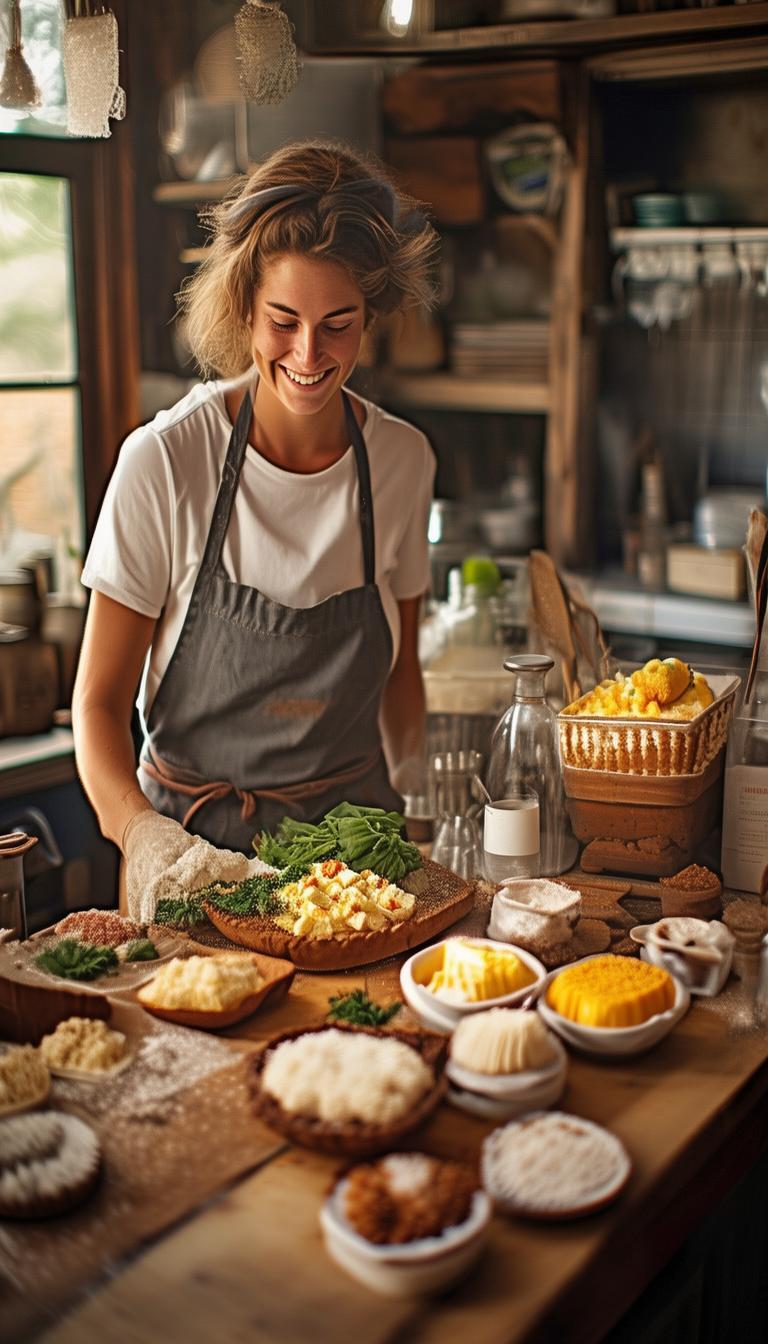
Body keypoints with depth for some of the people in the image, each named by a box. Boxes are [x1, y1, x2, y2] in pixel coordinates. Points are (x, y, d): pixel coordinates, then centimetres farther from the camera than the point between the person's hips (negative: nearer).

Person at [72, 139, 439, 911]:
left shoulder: (403, 461, -1)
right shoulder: (165, 462, -12)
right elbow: (99, 701, -9)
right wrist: (142, 832, -25)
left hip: (353, 831, 3)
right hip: (197, 841, -2)